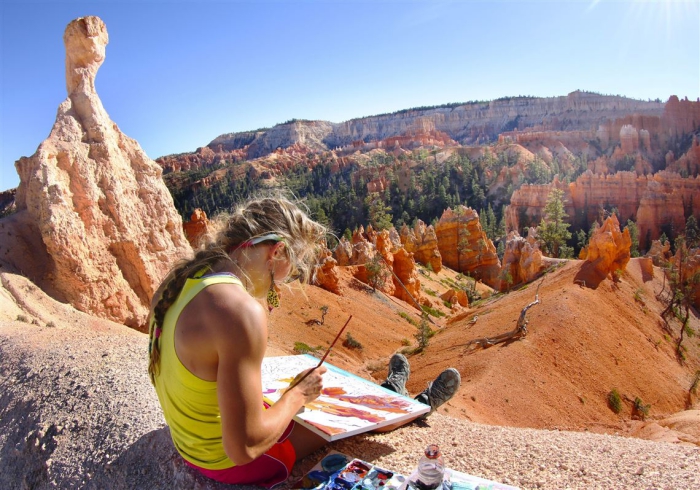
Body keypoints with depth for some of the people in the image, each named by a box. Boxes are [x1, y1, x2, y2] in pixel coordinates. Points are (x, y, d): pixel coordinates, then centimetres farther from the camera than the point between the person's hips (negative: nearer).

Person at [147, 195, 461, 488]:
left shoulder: (180, 280, -8)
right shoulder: (241, 311, -36)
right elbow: (244, 447, -32)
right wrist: (298, 395, -16)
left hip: (190, 440, 8)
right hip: (231, 463, -7)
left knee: (314, 393, 25)